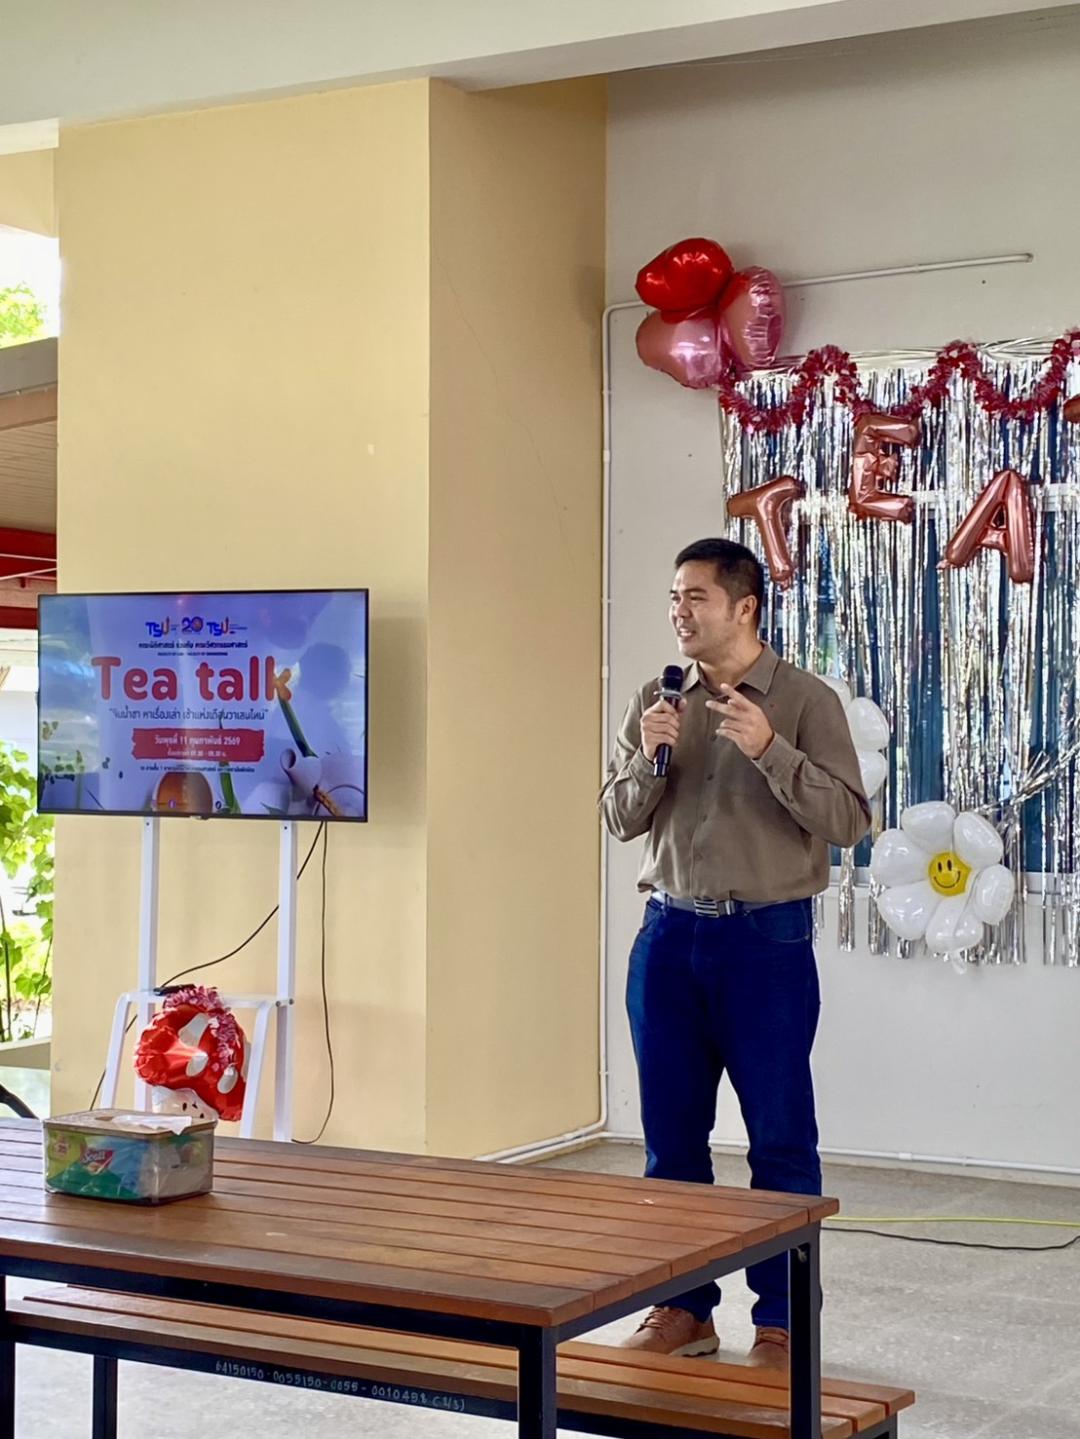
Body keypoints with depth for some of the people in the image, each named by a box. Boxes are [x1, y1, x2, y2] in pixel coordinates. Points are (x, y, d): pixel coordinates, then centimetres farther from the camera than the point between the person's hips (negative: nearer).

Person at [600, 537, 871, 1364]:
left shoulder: (806, 701, -4)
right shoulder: (658, 702, 9)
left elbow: (849, 821, -11)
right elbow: (621, 820, 10)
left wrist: (770, 750, -22)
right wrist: (649, 756, -9)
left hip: (767, 939, -4)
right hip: (670, 933, 4)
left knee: (780, 1138, 2)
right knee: (671, 1132, 9)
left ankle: (782, 1319, 12)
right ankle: (685, 1307, 22)